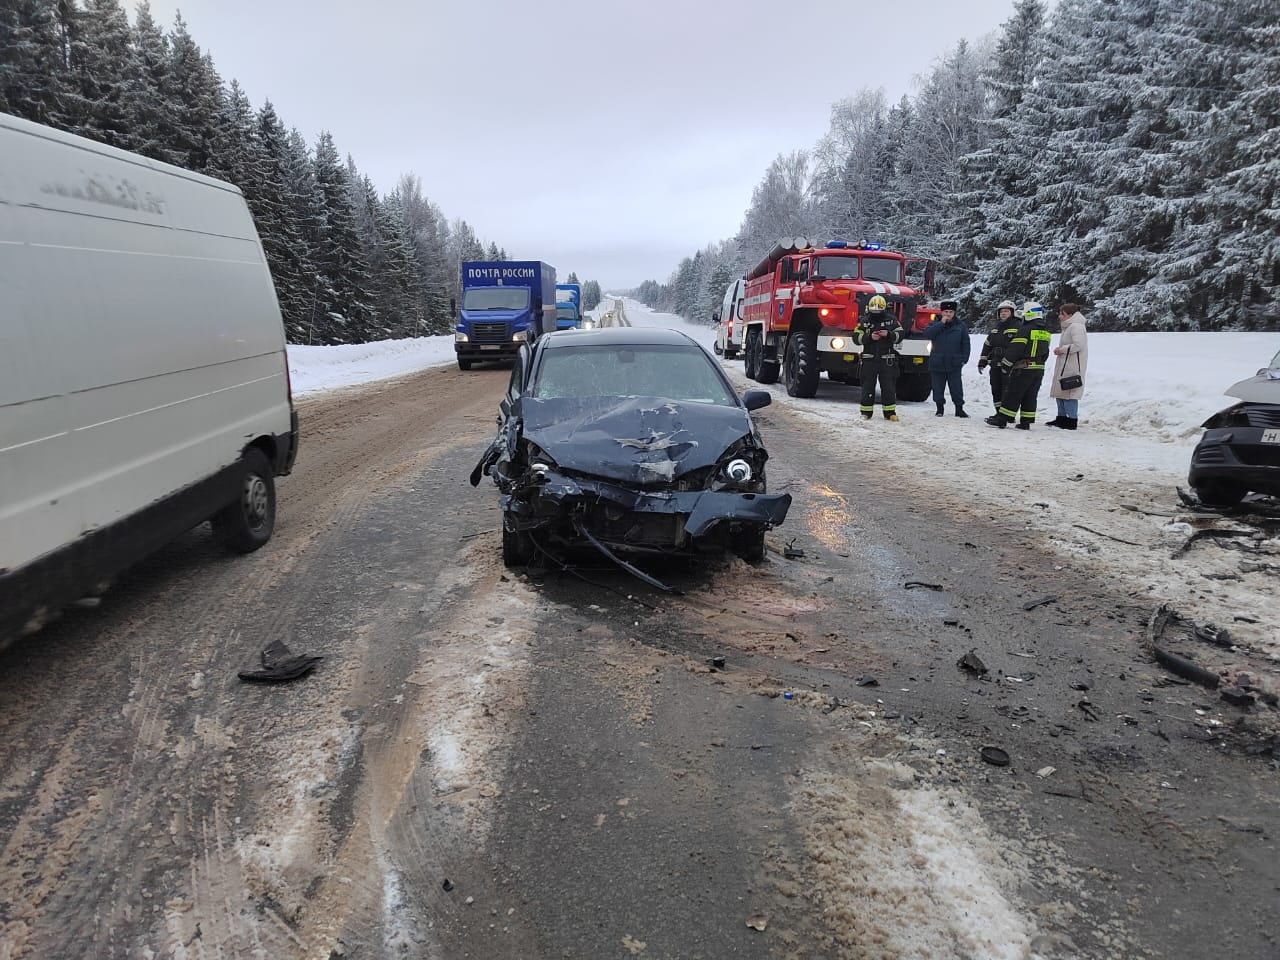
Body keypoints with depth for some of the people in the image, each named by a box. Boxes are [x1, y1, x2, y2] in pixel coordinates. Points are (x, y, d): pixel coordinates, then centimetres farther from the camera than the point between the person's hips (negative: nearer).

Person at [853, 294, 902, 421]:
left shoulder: (891, 320, 5)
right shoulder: (865, 321, 3)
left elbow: (900, 334, 2)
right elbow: (856, 338, -3)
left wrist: (889, 334, -17)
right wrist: (870, 337, -19)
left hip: (887, 359, 0)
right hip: (869, 359, 0)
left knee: (889, 387, 2)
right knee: (868, 386, 4)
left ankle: (890, 412, 9)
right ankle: (866, 412, 12)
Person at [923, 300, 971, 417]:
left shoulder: (960, 325, 5)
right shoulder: (935, 324, 6)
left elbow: (966, 343, 7)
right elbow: (927, 333, -15)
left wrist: (964, 359, -1)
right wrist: (941, 323, -16)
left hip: (954, 364, -1)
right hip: (937, 363, 1)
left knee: (956, 388, 1)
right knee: (938, 388, 7)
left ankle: (959, 408, 10)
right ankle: (940, 408, 19)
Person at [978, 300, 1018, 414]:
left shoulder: (1017, 327, -4)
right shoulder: (995, 327, 17)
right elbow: (987, 344, 21)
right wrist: (982, 361, 17)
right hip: (995, 365, 7)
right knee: (996, 390, 10)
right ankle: (999, 413, 19)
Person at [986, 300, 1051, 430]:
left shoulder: (1025, 330, -14)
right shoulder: (1045, 332, 13)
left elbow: (1015, 349, -16)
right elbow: (1045, 352, 17)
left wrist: (1006, 365, -9)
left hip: (1023, 369, -7)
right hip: (1039, 369, 7)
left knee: (1012, 395, -4)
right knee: (1030, 397, 10)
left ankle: (1002, 419, -2)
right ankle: (1026, 422, 10)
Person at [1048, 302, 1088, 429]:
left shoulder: (1076, 326, -14)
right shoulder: (1068, 327, 18)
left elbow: (1079, 345, -23)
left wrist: (1062, 350, -15)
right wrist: (1060, 349, 8)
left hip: (1072, 367, -11)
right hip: (1064, 366, 11)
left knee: (1069, 392, -8)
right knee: (1060, 392, 14)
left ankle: (1072, 420, -3)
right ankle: (1062, 418, 22)